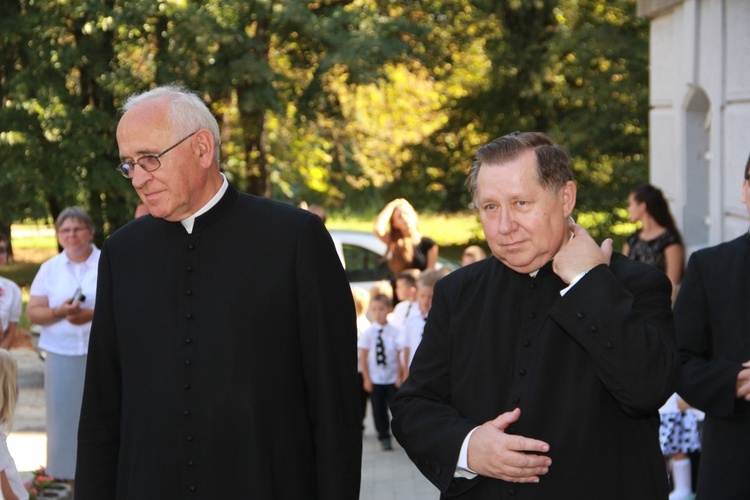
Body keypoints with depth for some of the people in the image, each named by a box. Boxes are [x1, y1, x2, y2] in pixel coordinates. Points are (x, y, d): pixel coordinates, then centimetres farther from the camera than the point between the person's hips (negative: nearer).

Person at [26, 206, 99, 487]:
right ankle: (74, 481, 7)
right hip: (62, 355, 2)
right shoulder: (49, 269, 12)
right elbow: (33, 313, 7)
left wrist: (92, 314, -17)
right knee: (66, 416, 0)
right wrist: (60, 312, -13)